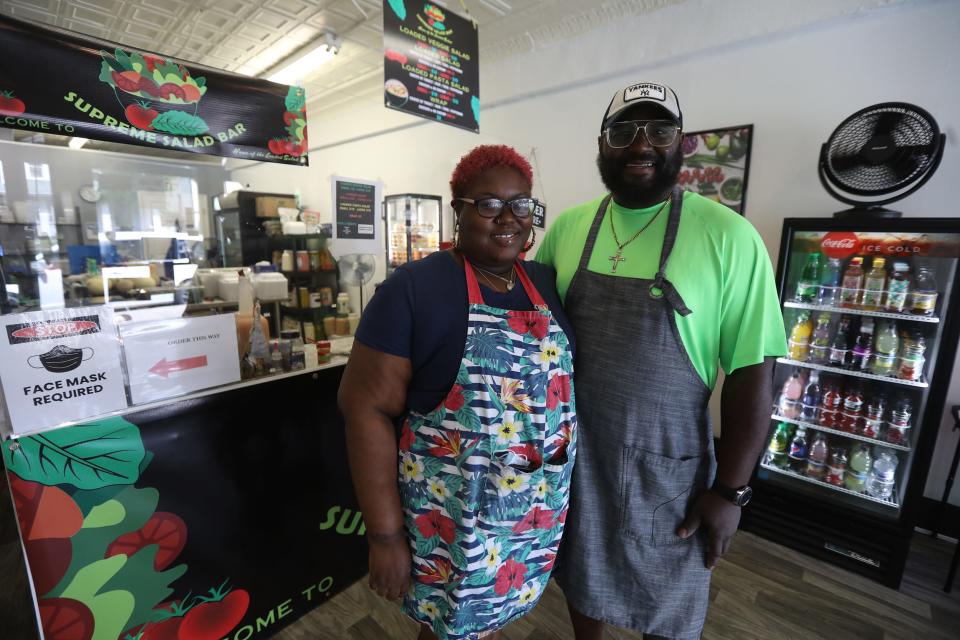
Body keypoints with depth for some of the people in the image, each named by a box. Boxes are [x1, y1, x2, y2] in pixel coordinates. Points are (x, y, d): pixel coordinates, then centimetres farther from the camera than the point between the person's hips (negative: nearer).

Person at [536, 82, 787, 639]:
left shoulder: (728, 236, -12)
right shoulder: (566, 228, -2)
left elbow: (752, 373, -10)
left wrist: (730, 489, -8)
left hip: (667, 465, -3)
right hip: (573, 453, 3)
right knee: (583, 580, 27)